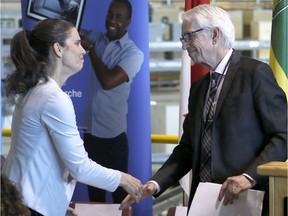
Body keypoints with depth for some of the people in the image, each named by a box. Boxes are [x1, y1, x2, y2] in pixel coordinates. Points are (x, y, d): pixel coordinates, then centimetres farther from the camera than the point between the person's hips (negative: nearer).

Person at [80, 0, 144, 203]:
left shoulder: (134, 53, -13)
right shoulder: (96, 38, 2)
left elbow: (108, 81, -23)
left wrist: (90, 49, -15)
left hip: (113, 132, -5)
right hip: (90, 128, 5)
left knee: (119, 187, 7)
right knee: (94, 187, 18)